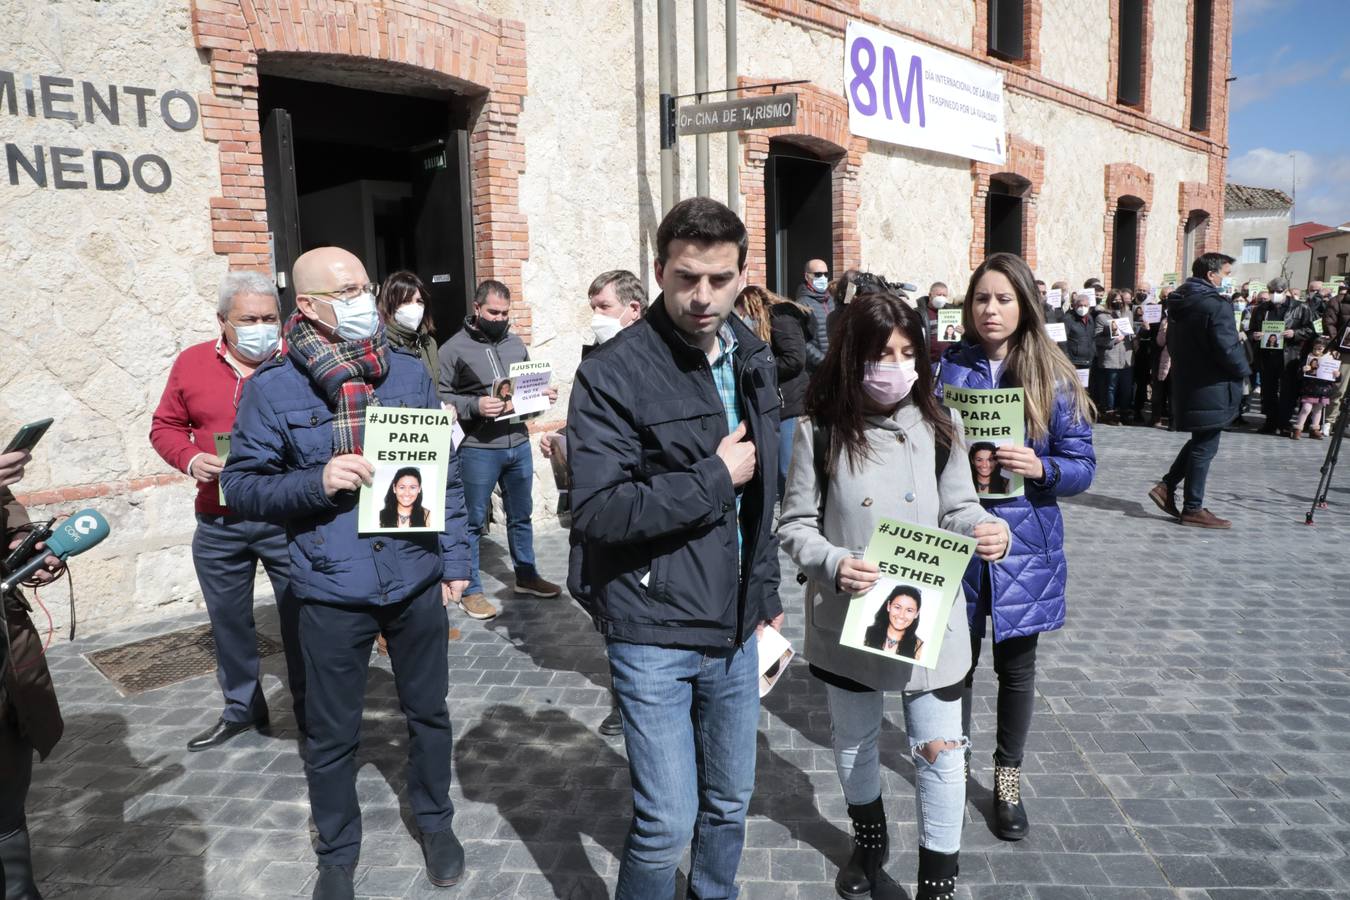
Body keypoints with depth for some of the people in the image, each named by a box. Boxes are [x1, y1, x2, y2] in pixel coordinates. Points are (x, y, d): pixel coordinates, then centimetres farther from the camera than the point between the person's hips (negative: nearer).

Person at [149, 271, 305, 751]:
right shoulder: (191, 364, 4)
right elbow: (165, 426, 12)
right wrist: (190, 459, -7)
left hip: (286, 520, -4)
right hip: (217, 524, 4)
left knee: (301, 619, 5)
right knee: (228, 620, 18)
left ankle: (311, 713, 23)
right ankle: (241, 708, 38)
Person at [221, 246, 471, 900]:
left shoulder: (409, 372, 1)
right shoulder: (271, 388, -7)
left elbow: (447, 472, 6)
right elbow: (241, 484, -3)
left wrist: (455, 559, 3)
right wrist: (317, 482, -21)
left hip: (418, 579, 2)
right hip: (331, 591, -2)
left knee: (428, 710, 18)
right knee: (331, 734, 13)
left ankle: (434, 820, 42)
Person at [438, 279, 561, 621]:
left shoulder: (515, 343, 11)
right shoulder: (454, 349, -6)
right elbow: (440, 399, -10)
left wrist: (542, 395, 2)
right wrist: (475, 406, -23)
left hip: (519, 443, 6)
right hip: (478, 450, -6)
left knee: (521, 516, 18)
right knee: (473, 522, 6)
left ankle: (526, 577, 33)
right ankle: (470, 590, 18)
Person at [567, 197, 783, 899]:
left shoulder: (751, 359, 7)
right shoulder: (613, 375, -15)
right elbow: (595, 512, -23)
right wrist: (712, 478, -19)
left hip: (736, 626, 6)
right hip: (654, 631, -6)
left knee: (730, 803, 19)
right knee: (667, 822, -1)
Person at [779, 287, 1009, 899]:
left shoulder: (938, 426, -4)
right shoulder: (820, 432, -10)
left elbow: (956, 509, 4)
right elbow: (795, 524, -6)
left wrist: (986, 529, -17)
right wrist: (833, 563, -24)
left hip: (929, 617, 0)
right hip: (847, 619, 0)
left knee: (939, 750, 5)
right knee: (854, 740, 21)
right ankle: (869, 840, 49)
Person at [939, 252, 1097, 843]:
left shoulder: (1054, 378, -2)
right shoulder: (947, 368, -1)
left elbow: (1082, 466, -2)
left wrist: (1040, 468, -22)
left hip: (1022, 543, 0)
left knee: (1016, 665, 12)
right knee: (957, 658, 10)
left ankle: (1008, 780, 32)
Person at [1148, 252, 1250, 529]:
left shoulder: (1177, 303, 9)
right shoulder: (1216, 305, -19)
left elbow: (1172, 343, 17)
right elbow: (1228, 348, -21)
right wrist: (1244, 370, -4)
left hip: (1185, 384, 9)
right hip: (1211, 388, -9)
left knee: (1199, 441, 21)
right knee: (1204, 447, 0)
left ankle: (1167, 486, 14)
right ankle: (1193, 509, 7)